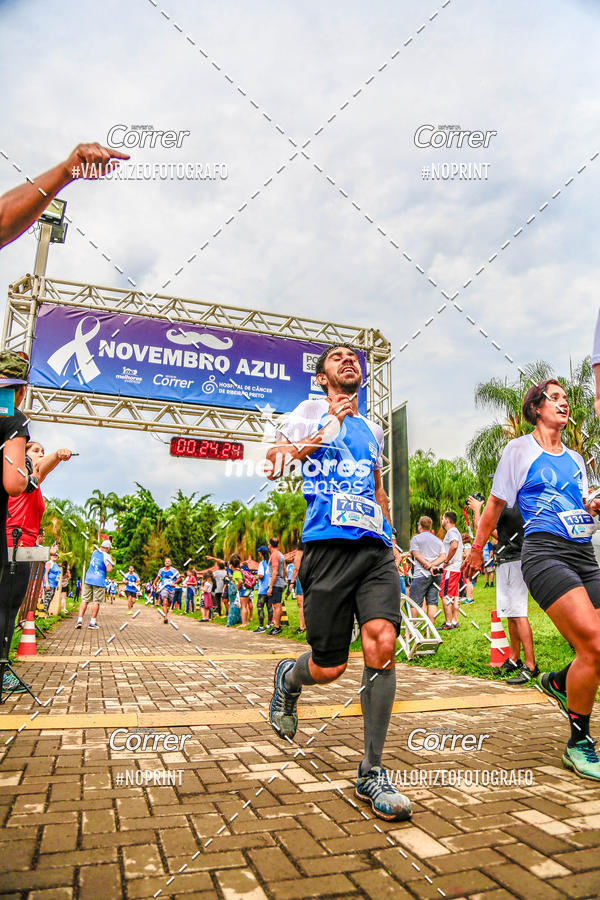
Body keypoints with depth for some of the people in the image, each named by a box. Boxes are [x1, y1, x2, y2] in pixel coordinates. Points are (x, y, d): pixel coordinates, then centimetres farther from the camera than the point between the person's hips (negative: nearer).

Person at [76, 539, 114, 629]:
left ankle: (79, 619, 1)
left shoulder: (94, 552, 11)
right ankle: (92, 622, 4)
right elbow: (109, 569, -17)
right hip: (99, 581, -5)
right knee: (96, 602, 2)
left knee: (84, 600, 8)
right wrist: (111, 565, 5)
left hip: (88, 579, 5)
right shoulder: (106, 556, -7)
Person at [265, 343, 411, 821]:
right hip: (328, 546, -4)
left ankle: (371, 772, 4)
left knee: (382, 642, -15)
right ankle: (288, 679, 37)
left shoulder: (372, 429, 24)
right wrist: (328, 429, -9)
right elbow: (274, 464, -1)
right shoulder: (312, 411, 9)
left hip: (375, 549, 4)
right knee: (330, 667, -1)